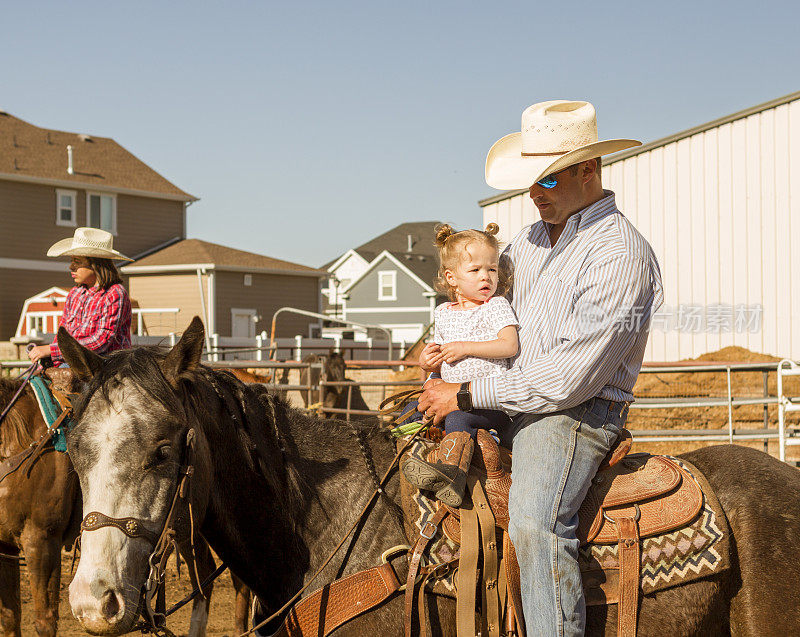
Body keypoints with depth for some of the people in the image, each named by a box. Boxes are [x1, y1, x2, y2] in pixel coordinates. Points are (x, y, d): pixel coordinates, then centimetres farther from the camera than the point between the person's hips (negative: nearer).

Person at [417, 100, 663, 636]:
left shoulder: (620, 254, -15)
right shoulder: (531, 241, 13)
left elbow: (571, 377, -21)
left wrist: (467, 395, -17)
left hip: (574, 413, -9)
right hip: (507, 404, 9)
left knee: (535, 523, -33)